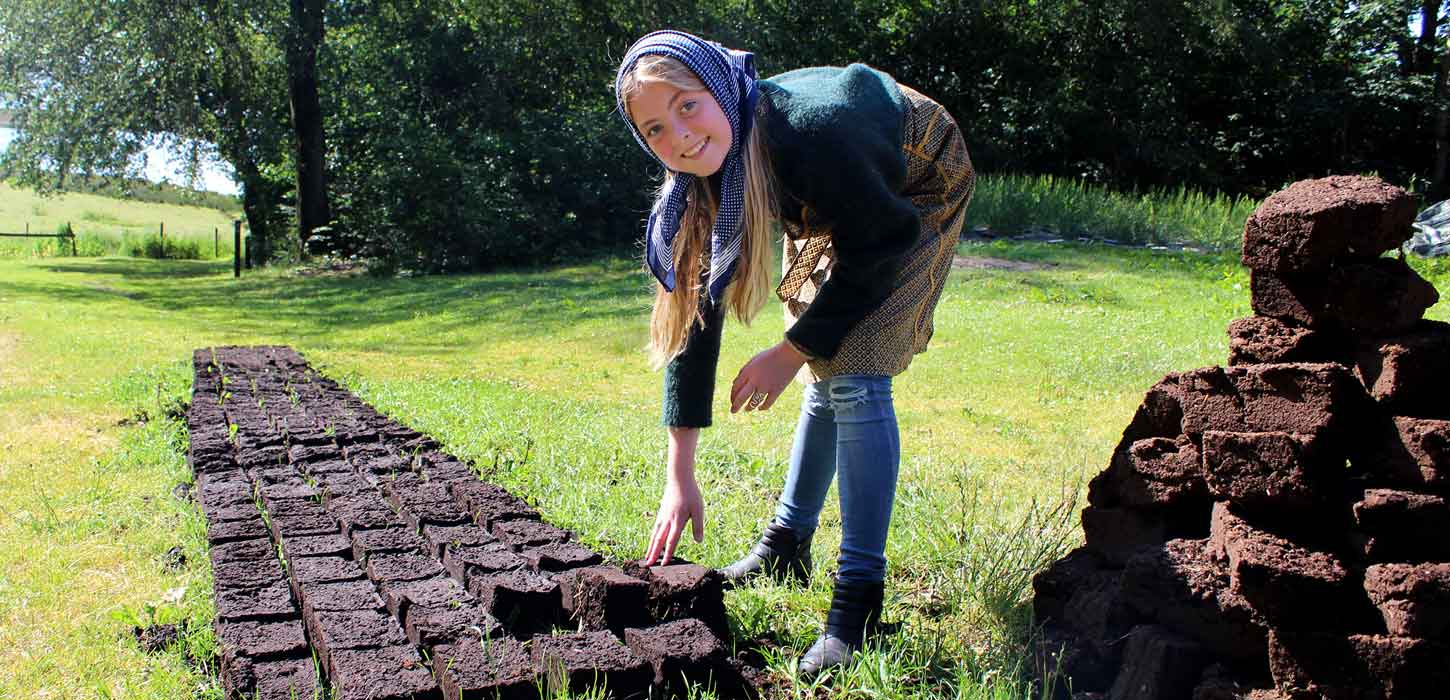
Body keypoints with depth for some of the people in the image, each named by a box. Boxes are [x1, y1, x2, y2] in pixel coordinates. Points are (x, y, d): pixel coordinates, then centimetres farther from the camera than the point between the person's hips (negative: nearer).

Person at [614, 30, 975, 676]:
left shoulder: (809, 130, -41)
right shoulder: (698, 181, -22)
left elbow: (879, 243, -27)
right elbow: (693, 313, -18)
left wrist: (791, 353, -25)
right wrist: (679, 478, -19)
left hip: (918, 186, -6)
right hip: (838, 206, 6)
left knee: (854, 374, -18)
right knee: (826, 371, 13)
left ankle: (859, 600, -12)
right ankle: (786, 547, 29)